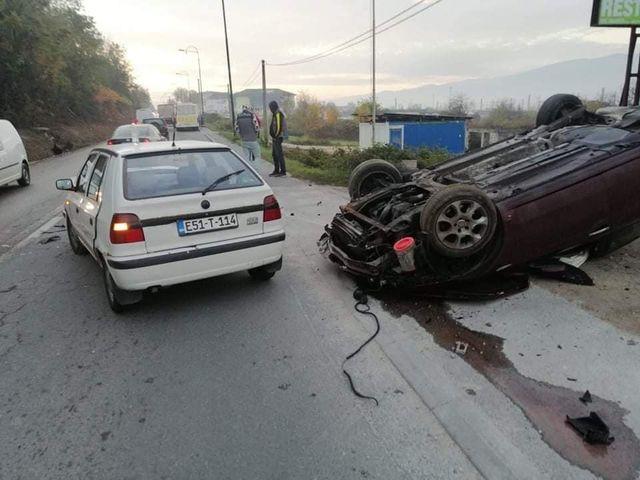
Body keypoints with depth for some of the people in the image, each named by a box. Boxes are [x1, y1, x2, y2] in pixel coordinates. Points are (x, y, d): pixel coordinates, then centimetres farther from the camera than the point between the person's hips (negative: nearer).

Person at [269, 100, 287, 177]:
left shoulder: (278, 114, -15)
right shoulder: (275, 114, 17)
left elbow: (279, 126, -21)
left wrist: (276, 136, -16)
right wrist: (273, 135, 15)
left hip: (277, 137, -10)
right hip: (275, 137, 10)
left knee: (279, 154, -7)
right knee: (275, 154, 14)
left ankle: (283, 171, -2)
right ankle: (276, 171, 20)